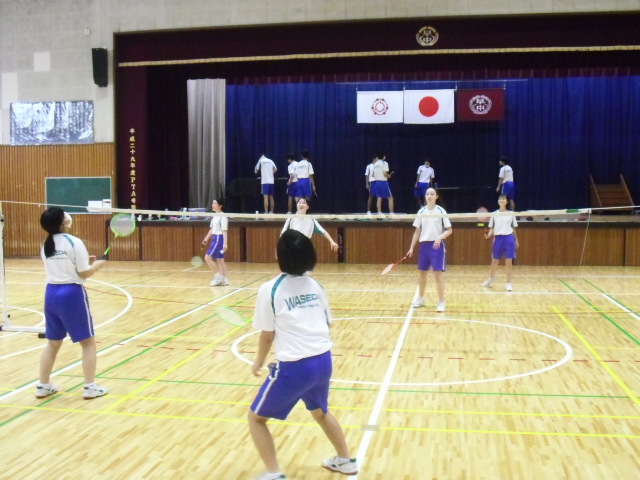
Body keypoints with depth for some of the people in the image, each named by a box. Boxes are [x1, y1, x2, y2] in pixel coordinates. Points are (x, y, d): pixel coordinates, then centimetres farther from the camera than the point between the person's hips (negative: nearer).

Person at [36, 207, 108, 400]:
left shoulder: (46, 245, 8)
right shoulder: (74, 242, -13)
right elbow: (84, 274, -11)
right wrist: (96, 265, 7)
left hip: (51, 293, 7)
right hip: (72, 293, -7)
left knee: (53, 343, 18)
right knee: (88, 342, 6)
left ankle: (43, 386, 22)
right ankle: (90, 387, 8)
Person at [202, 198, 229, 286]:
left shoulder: (222, 217, -14)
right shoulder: (215, 216, 12)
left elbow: (224, 231, -19)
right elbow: (211, 229, 19)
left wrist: (225, 243, -24)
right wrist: (206, 240, 18)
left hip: (219, 239, -9)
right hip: (215, 239, 9)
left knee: (207, 258, -10)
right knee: (219, 260, 10)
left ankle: (218, 275, -2)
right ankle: (224, 279, 14)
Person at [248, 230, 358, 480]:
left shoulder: (270, 289, -8)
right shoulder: (314, 285, 7)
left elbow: (267, 335, -2)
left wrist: (259, 362, 16)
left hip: (293, 366, -6)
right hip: (323, 360, 6)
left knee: (256, 418, 14)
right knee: (320, 411, 34)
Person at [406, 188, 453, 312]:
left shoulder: (441, 211, -4)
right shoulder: (421, 212, 6)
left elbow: (449, 230, -3)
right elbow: (417, 231, 12)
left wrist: (440, 237, -21)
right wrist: (411, 247, 8)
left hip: (436, 245, -4)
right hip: (424, 245, 4)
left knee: (438, 273, -8)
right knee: (421, 273, 12)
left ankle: (441, 302, -1)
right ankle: (420, 298, 29)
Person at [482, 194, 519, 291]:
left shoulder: (511, 214, 5)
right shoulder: (494, 214, 4)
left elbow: (513, 228, 11)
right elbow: (492, 228, 5)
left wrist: (516, 240, 11)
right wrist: (488, 235, -14)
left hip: (509, 238, 0)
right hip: (498, 239, 0)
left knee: (509, 262, -1)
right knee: (495, 261, 9)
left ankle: (508, 283, 8)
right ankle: (491, 277, 34)